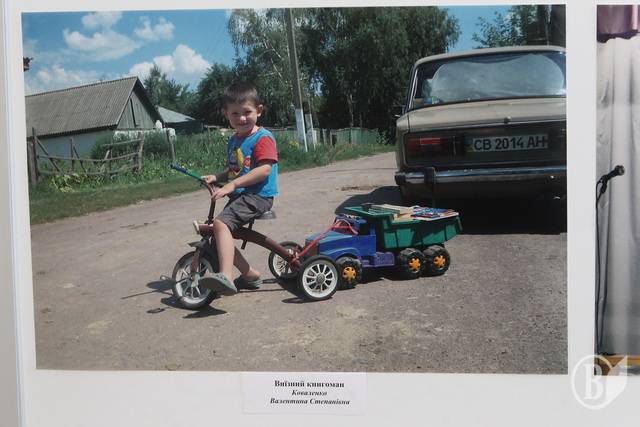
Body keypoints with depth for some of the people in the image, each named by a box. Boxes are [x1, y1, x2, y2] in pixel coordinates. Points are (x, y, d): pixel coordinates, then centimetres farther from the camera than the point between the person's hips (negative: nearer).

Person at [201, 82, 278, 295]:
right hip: (238, 196, 10)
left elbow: (264, 169, -22)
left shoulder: (263, 138, -10)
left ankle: (225, 277, -38)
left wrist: (232, 184, -27)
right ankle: (250, 275, 20)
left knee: (220, 223, -29)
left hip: (258, 195, -9)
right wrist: (216, 177, 6)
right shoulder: (233, 141, 17)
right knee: (218, 234, 7)